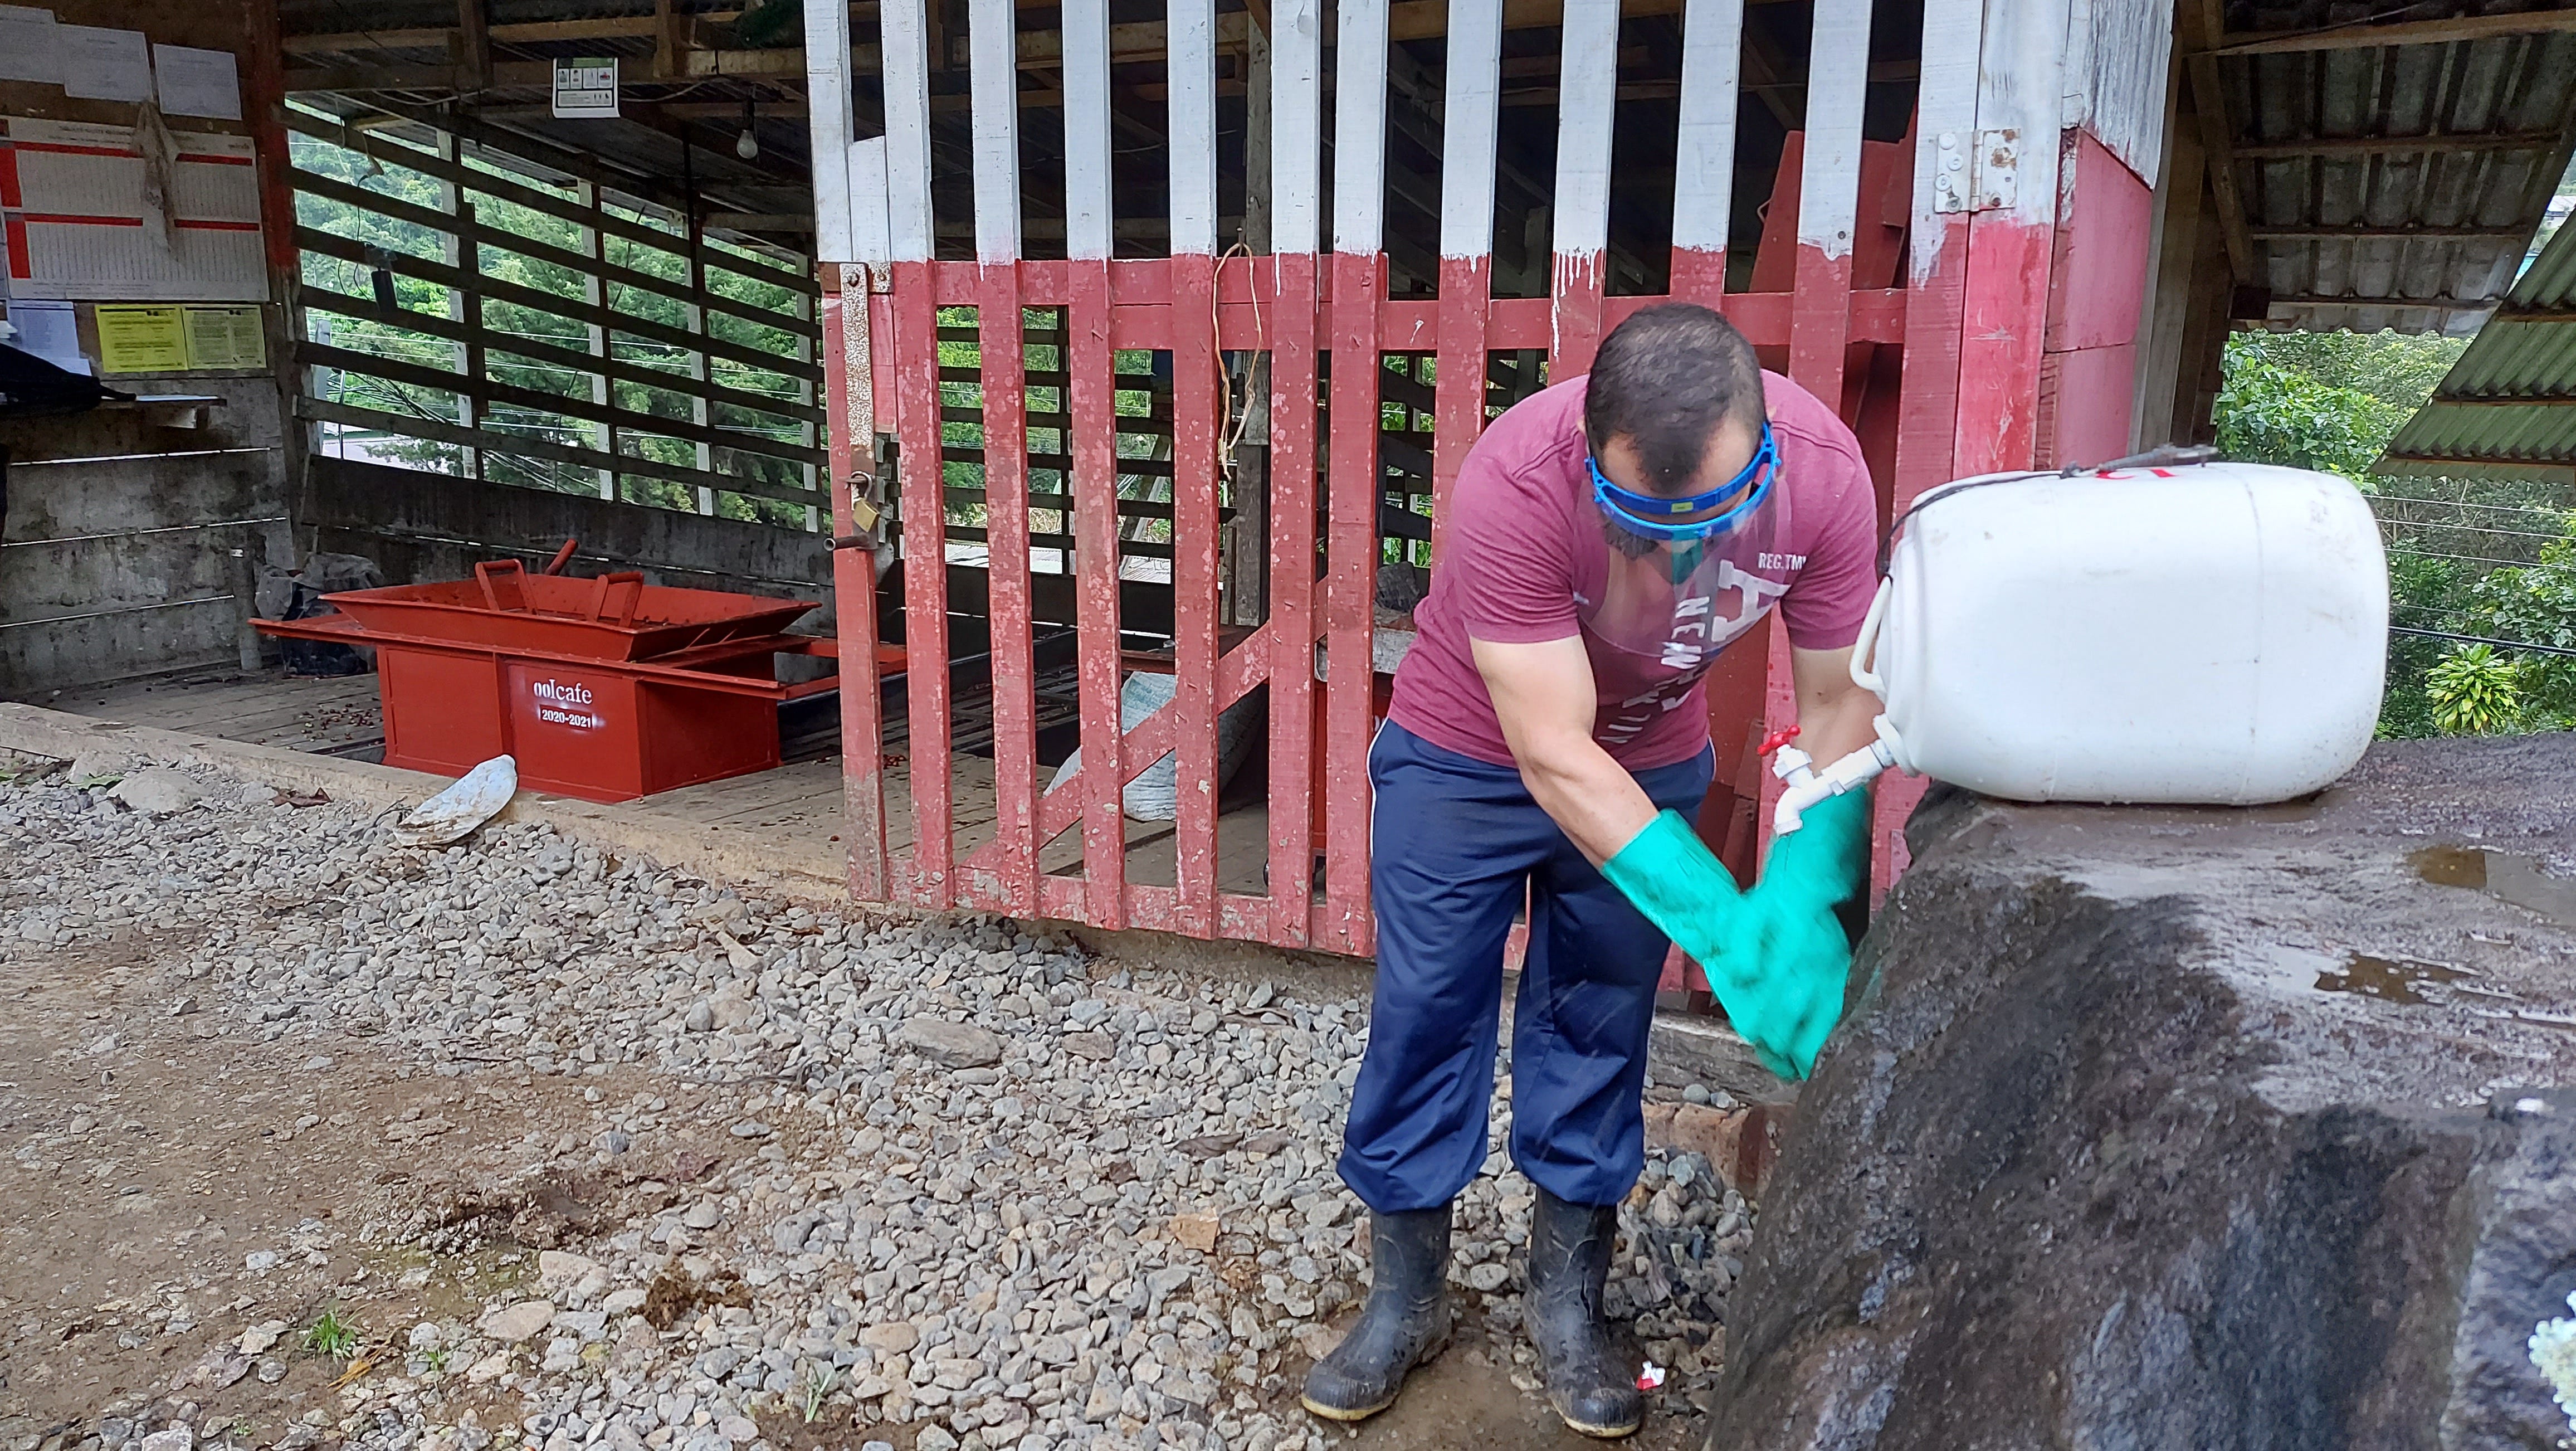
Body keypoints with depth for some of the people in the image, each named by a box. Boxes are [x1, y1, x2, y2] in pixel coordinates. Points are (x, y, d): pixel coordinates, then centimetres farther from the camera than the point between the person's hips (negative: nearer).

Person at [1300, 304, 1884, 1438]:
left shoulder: (1823, 473, -27)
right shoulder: (1514, 485, -38)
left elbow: (1838, 700, -18)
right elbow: (1553, 756, -35)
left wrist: (1806, 901, -31)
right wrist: (1722, 927, -39)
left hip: (1649, 766, 3)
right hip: (1469, 758, -2)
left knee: (1599, 1027, 9)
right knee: (1425, 1016, 3)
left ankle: (1566, 1296, 27)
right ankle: (1405, 1300, 21)